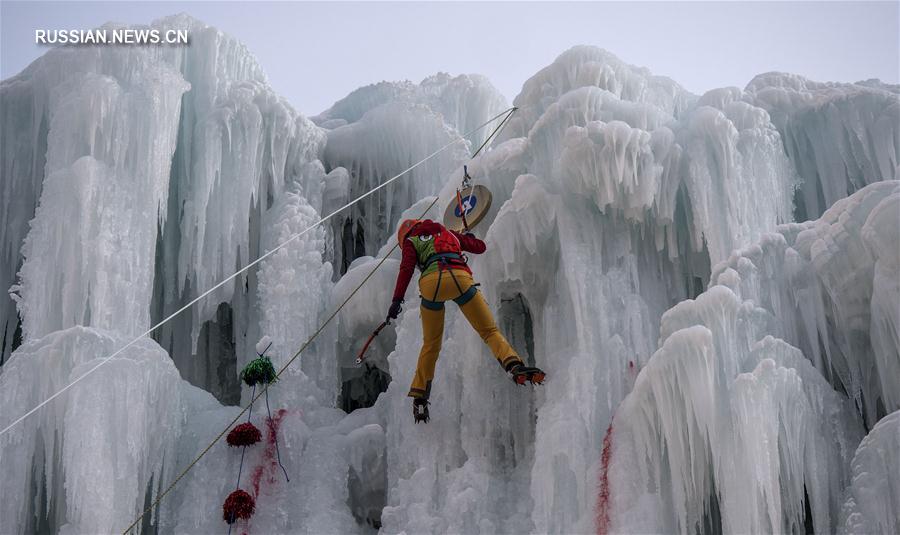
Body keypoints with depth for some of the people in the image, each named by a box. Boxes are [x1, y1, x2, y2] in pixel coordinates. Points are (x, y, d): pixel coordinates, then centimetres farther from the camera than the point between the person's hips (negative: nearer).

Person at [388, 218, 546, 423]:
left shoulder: (410, 242, 25)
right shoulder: (448, 233, 34)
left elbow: (406, 268, 6)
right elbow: (480, 247, 39)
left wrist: (397, 299, 1)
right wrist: (469, 237, 61)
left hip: (430, 283, 0)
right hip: (459, 278, 1)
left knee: (430, 345, 17)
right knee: (490, 331, 1)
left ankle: (419, 396, 15)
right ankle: (514, 365, -25)